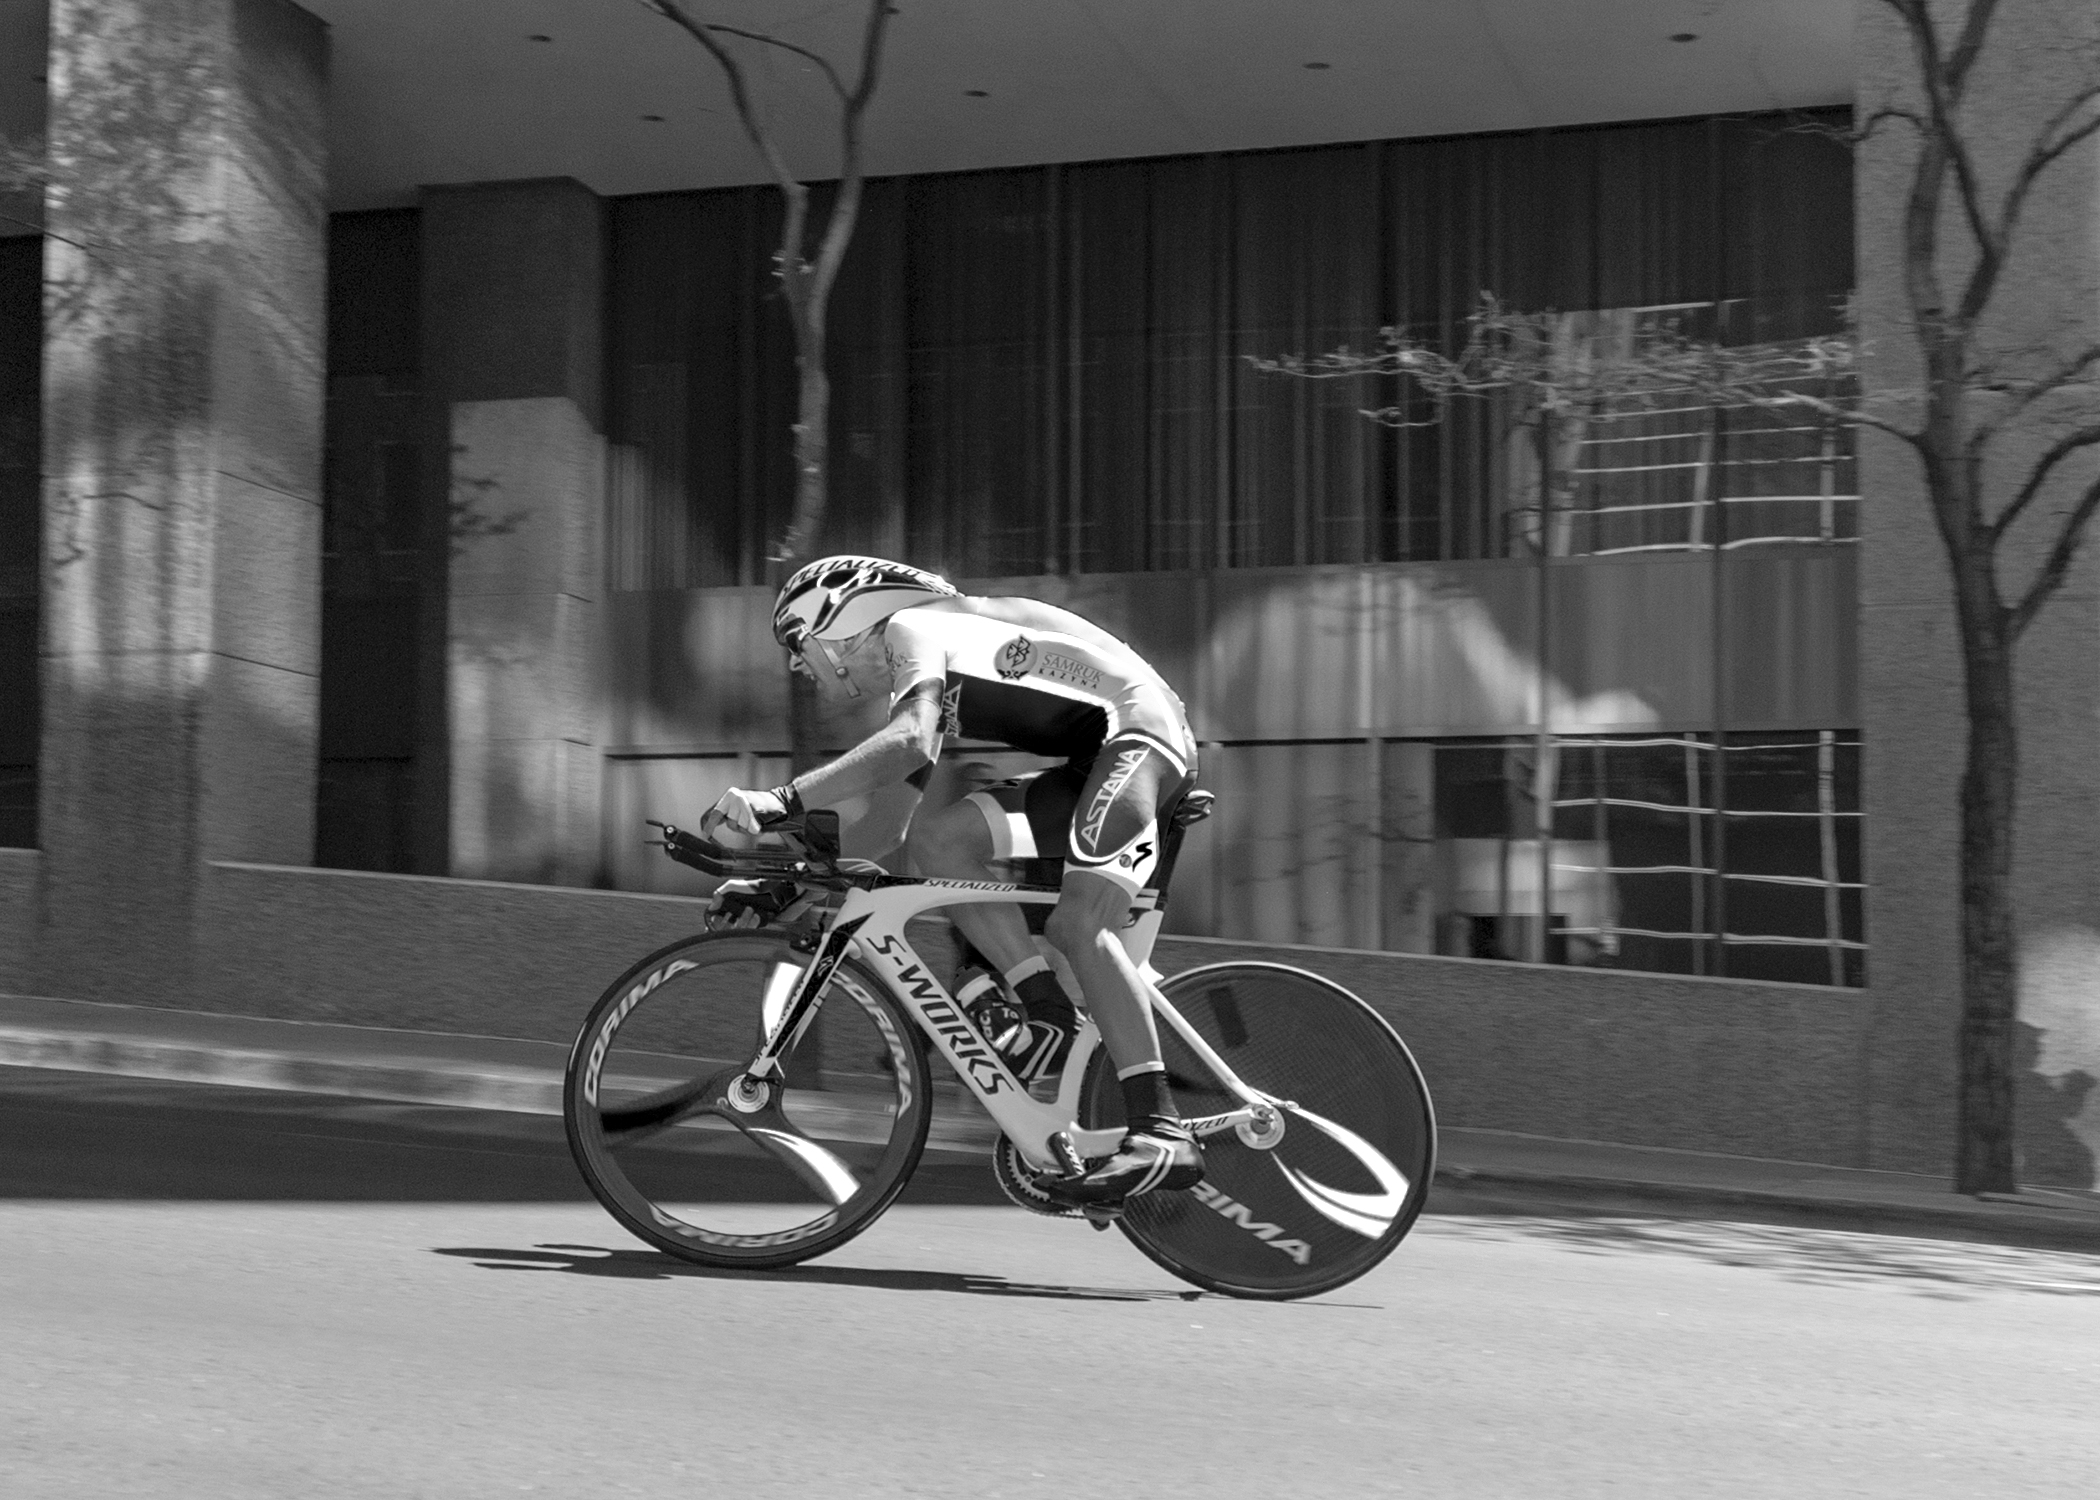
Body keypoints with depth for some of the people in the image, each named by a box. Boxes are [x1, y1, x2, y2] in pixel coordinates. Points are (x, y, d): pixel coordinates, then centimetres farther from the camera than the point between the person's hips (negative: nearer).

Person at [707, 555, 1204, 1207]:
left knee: (1077, 920, -27)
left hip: (1140, 729, -10)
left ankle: (1161, 1135, -31)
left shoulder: (912, 629, -10)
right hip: (1091, 763, 10)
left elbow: (909, 743, -30)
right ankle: (1040, 1008, -7)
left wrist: (782, 801, -36)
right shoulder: (914, 680, 21)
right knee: (936, 838, -5)